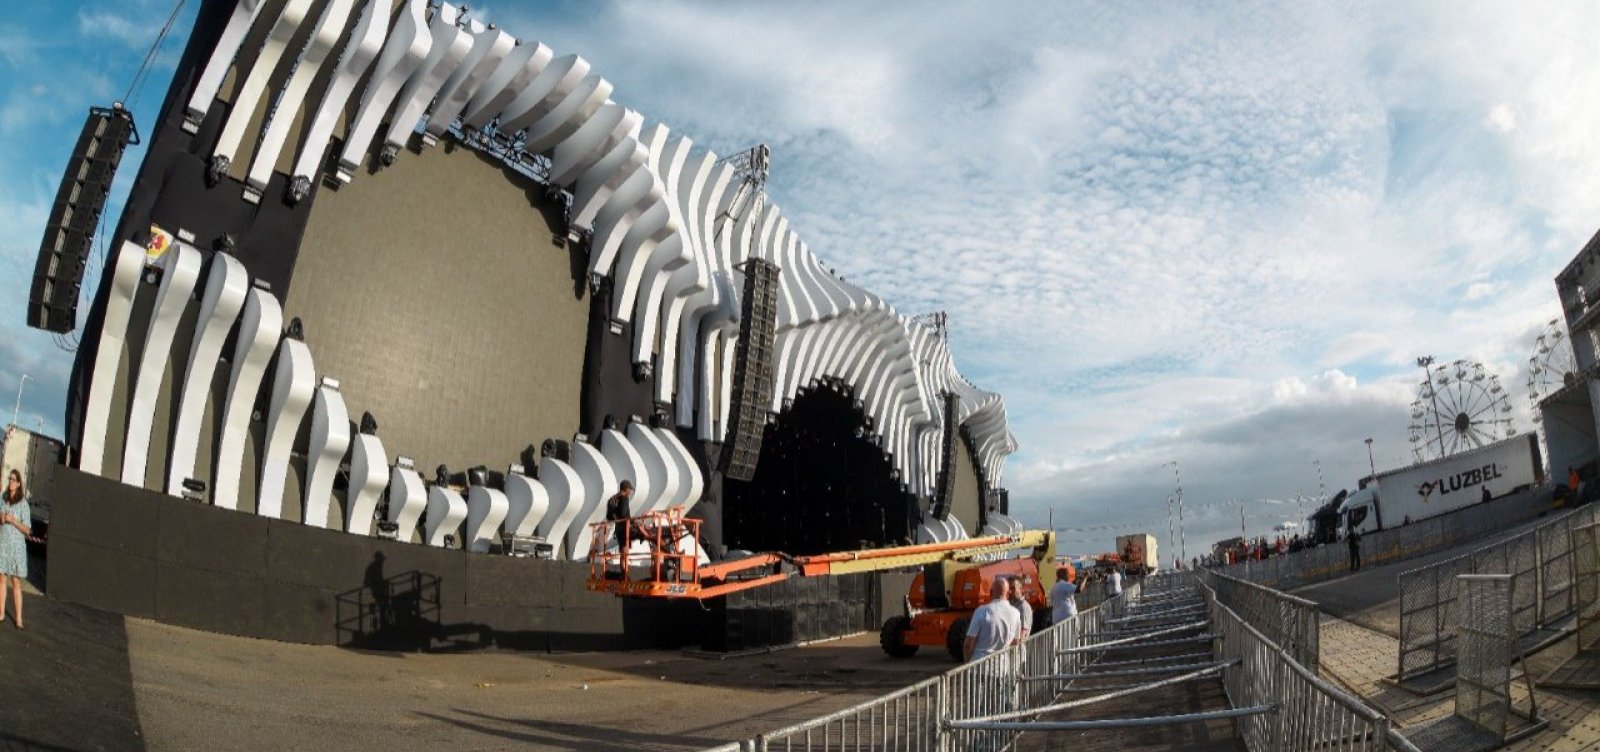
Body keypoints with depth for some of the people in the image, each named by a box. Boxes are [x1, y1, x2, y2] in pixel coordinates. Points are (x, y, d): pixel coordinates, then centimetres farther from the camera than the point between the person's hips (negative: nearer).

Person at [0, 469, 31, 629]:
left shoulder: (23, 503, -6)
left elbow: (27, 530, -5)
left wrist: (13, 520, -18)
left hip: (16, 546, -3)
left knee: (16, 582, -1)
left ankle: (18, 617, 0)